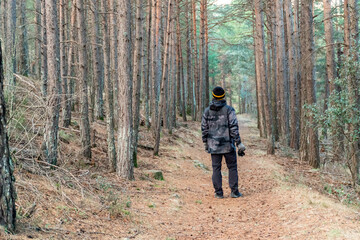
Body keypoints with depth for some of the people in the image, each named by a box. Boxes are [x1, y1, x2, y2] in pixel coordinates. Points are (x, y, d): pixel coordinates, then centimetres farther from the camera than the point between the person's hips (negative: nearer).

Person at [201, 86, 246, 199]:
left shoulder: (207, 111, 2)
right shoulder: (229, 109, -7)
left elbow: (204, 129, 5)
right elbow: (234, 127, -12)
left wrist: (205, 143, 17)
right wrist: (239, 144, -10)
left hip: (213, 145, 2)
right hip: (228, 144, -2)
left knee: (216, 168, 8)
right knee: (232, 167, 8)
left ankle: (219, 193, 6)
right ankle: (234, 192, 6)